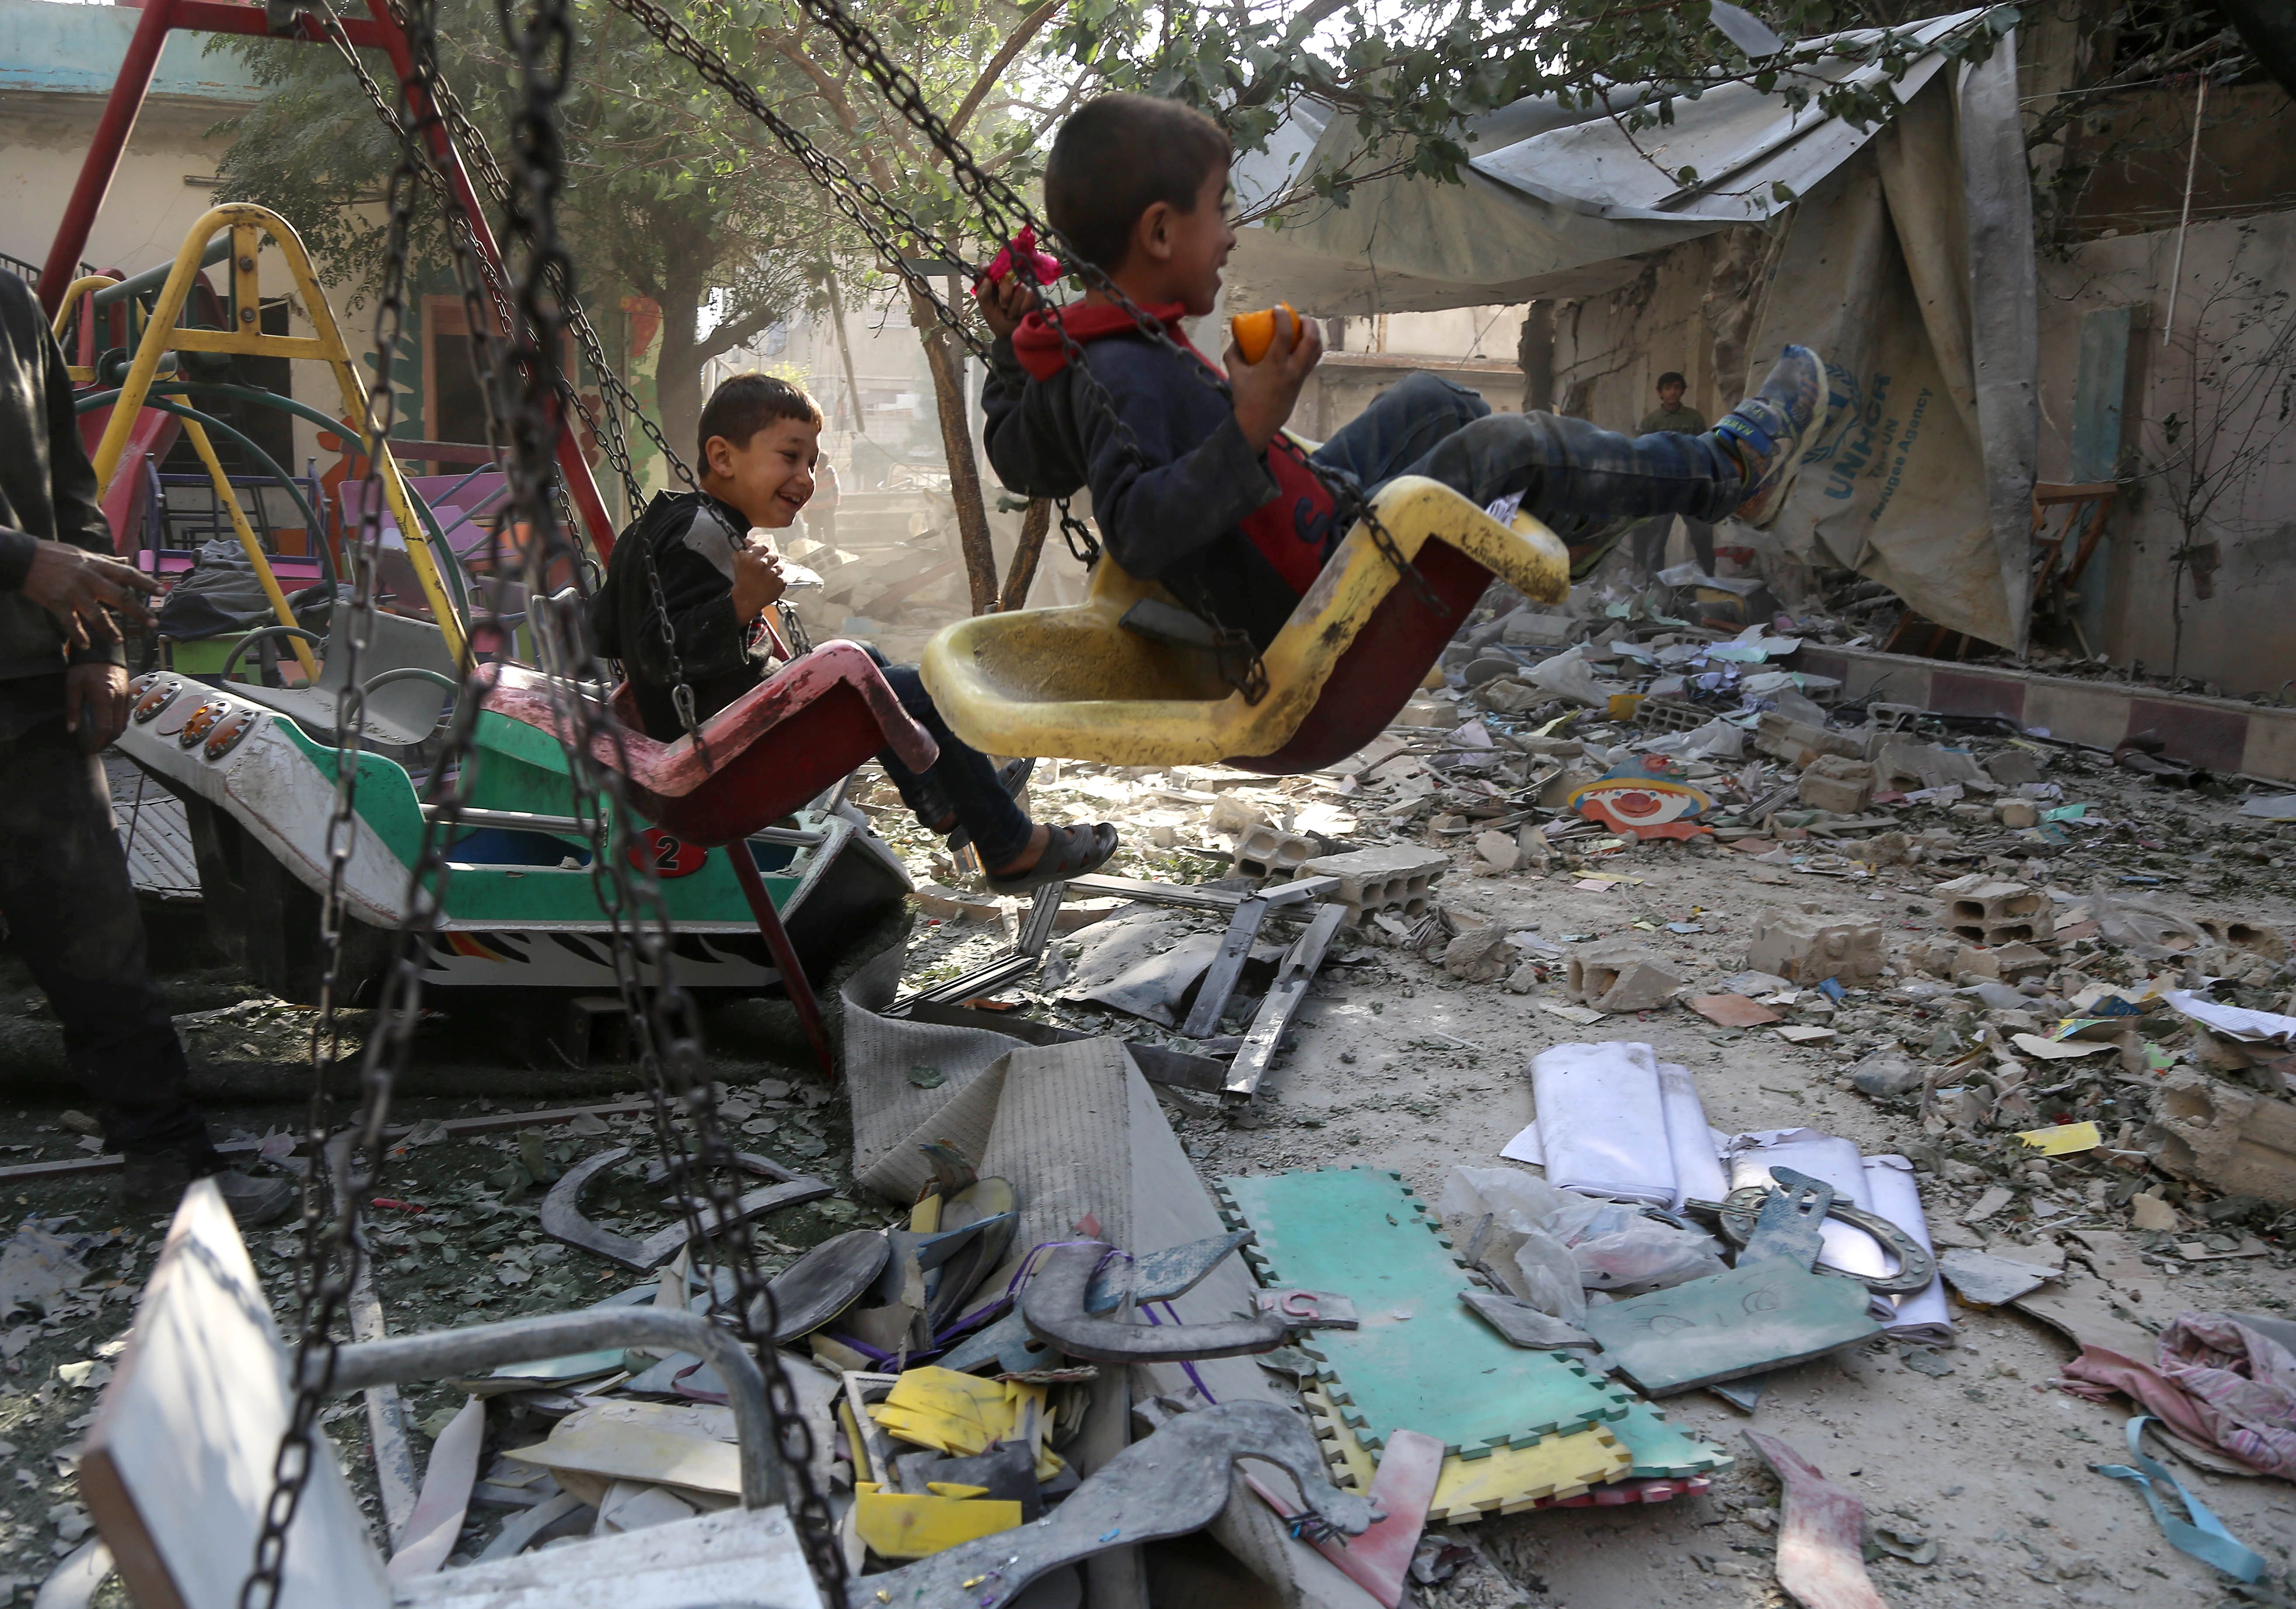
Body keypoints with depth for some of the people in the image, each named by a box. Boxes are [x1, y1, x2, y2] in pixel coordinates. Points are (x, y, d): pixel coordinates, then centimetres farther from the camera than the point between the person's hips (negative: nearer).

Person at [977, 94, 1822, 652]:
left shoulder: (1077, 357, 2)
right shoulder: (1127, 375, -29)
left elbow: (1023, 459, 16)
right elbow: (1139, 531, -41)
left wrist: (1011, 346, 16)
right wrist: (1249, 431, -46)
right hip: (1315, 592, -11)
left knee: (1430, 400, 22)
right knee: (1512, 446, -8)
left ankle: (1560, 524, 35)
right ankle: (1726, 470, 11)